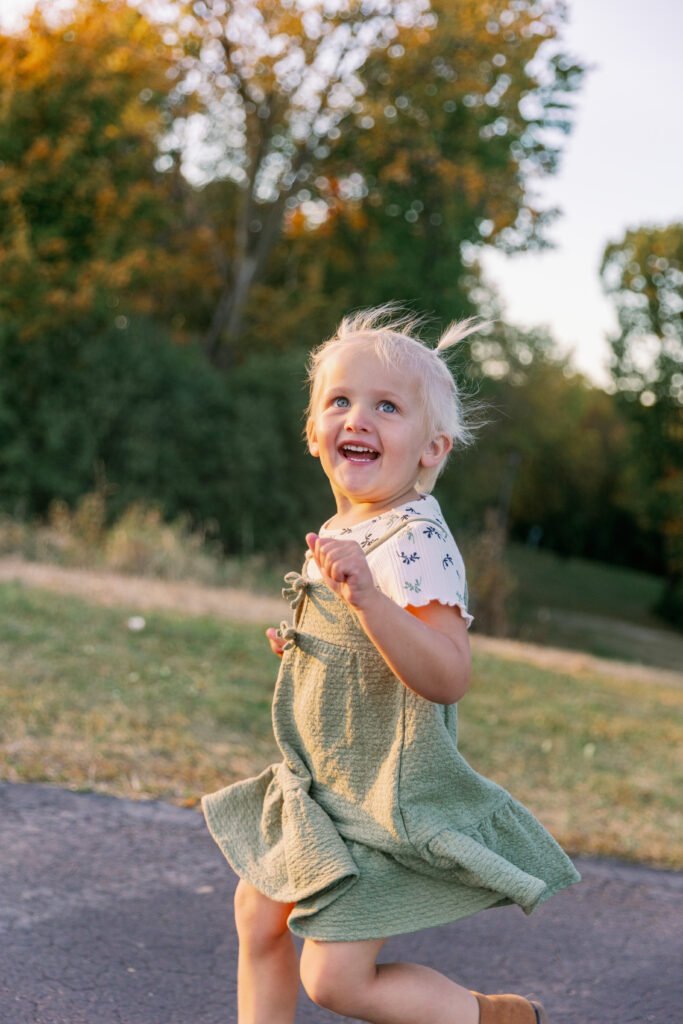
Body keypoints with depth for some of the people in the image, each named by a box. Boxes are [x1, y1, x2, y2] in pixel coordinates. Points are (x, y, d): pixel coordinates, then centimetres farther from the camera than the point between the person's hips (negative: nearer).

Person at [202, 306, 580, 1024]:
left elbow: (447, 677, -36)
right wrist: (301, 648, 8)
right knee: (257, 913, 17)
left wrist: (365, 597, -45)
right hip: (323, 788, 9)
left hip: (386, 804, -9)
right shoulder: (340, 535, 5)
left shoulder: (415, 541, -24)